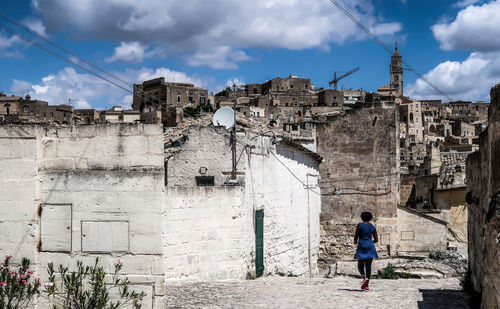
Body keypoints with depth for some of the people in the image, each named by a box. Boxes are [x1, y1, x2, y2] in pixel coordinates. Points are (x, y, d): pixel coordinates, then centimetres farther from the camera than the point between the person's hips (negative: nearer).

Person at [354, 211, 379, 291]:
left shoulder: (360, 225, -4)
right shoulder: (373, 227, 7)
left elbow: (356, 237, -2)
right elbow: (376, 240, 8)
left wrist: (355, 242, 19)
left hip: (362, 246, -3)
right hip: (370, 248, 3)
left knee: (360, 265, 7)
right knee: (368, 266, 5)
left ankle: (364, 277, -23)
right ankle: (366, 285, 2)